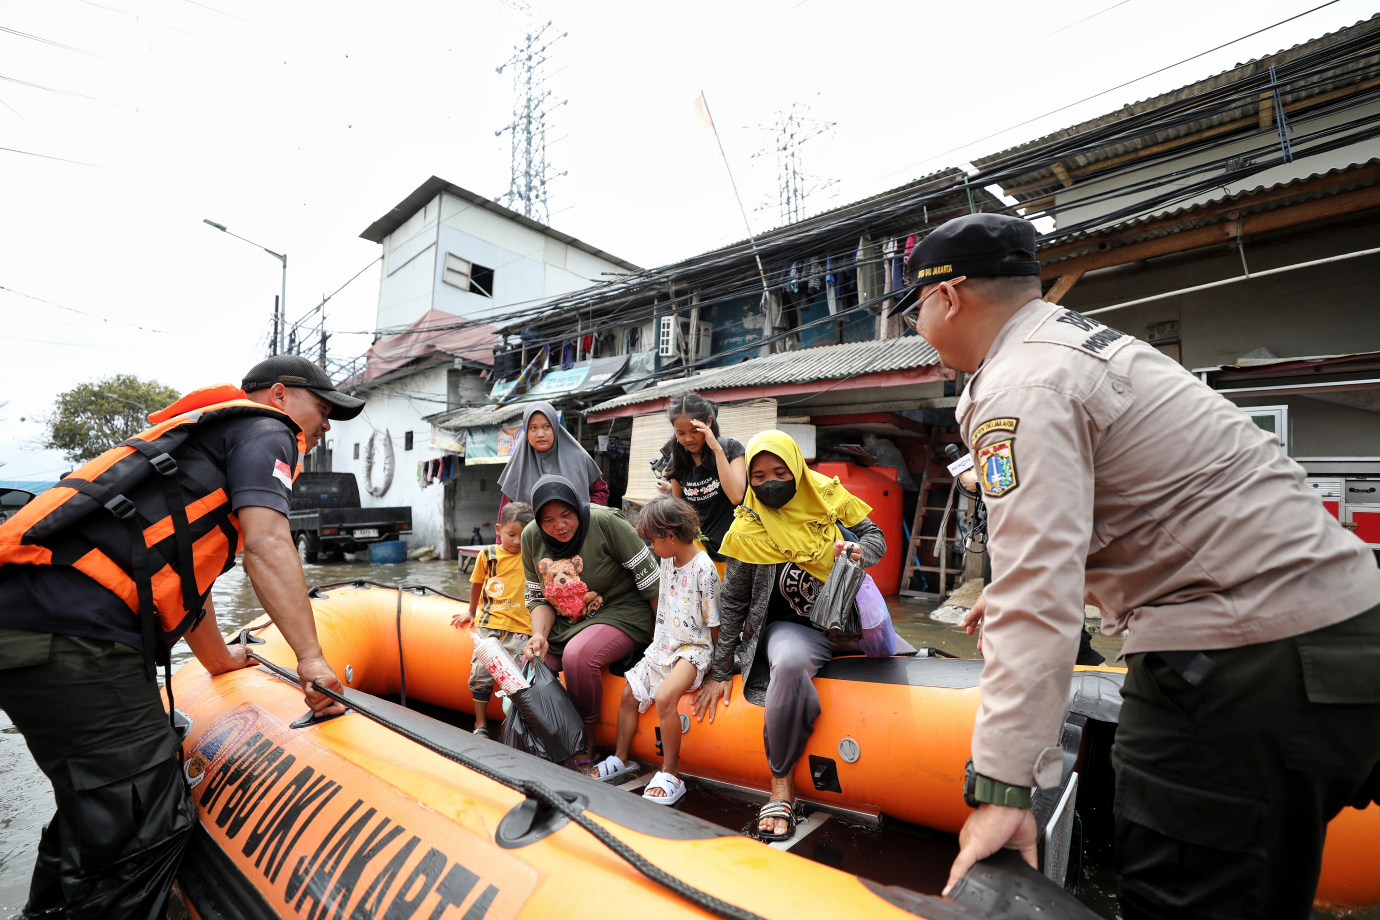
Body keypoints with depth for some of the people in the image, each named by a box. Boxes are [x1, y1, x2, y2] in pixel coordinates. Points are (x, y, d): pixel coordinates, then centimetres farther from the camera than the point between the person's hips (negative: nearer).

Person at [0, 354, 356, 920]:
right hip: (72, 636, -11)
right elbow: (266, 546, -14)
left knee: (97, 806, 24)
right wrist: (311, 658, -13)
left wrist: (219, 660, 46)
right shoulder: (265, 430, 2)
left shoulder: (205, 440, 31)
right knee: (147, 828, -6)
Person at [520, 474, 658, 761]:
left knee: (577, 655, -32)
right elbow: (539, 597, 6)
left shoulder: (605, 522, -21)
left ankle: (587, 737, -4)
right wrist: (539, 635, -14)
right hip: (566, 620, 6)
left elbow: (649, 578, -16)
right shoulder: (531, 537, -3)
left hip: (620, 614, -5)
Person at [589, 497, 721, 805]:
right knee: (630, 692, 9)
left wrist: (714, 663, -10)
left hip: (693, 647, -9)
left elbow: (713, 623, -15)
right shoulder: (667, 560, 6)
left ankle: (670, 775, -12)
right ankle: (621, 758, 28)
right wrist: (659, 639, 16)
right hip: (664, 643, 9)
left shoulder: (704, 569, -20)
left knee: (664, 696, -28)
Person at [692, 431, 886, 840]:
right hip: (794, 627, -4)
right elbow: (732, 603, 1)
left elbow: (876, 537, 11)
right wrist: (720, 672, 1)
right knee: (790, 665, -36)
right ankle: (781, 785, -21)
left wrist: (859, 552, -15)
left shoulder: (828, 496, 0)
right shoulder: (748, 530, -5)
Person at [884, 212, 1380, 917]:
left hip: (1245, 660, -11)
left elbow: (1039, 601, -28)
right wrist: (1010, 590, 32)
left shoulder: (1022, 389, -18)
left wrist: (1002, 787, -25)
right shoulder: (1079, 337, 15)